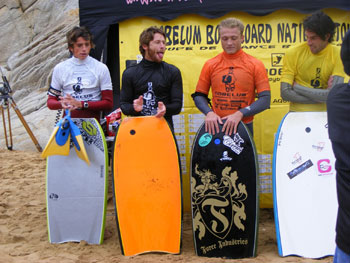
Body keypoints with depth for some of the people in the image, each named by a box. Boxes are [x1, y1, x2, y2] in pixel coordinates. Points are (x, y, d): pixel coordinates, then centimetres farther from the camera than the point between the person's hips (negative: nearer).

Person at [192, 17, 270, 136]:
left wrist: (240, 114, -18)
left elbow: (265, 99, -5)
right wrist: (209, 112, -11)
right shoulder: (210, 65, 6)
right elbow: (199, 96, 10)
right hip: (216, 126, 1)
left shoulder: (255, 65, 0)